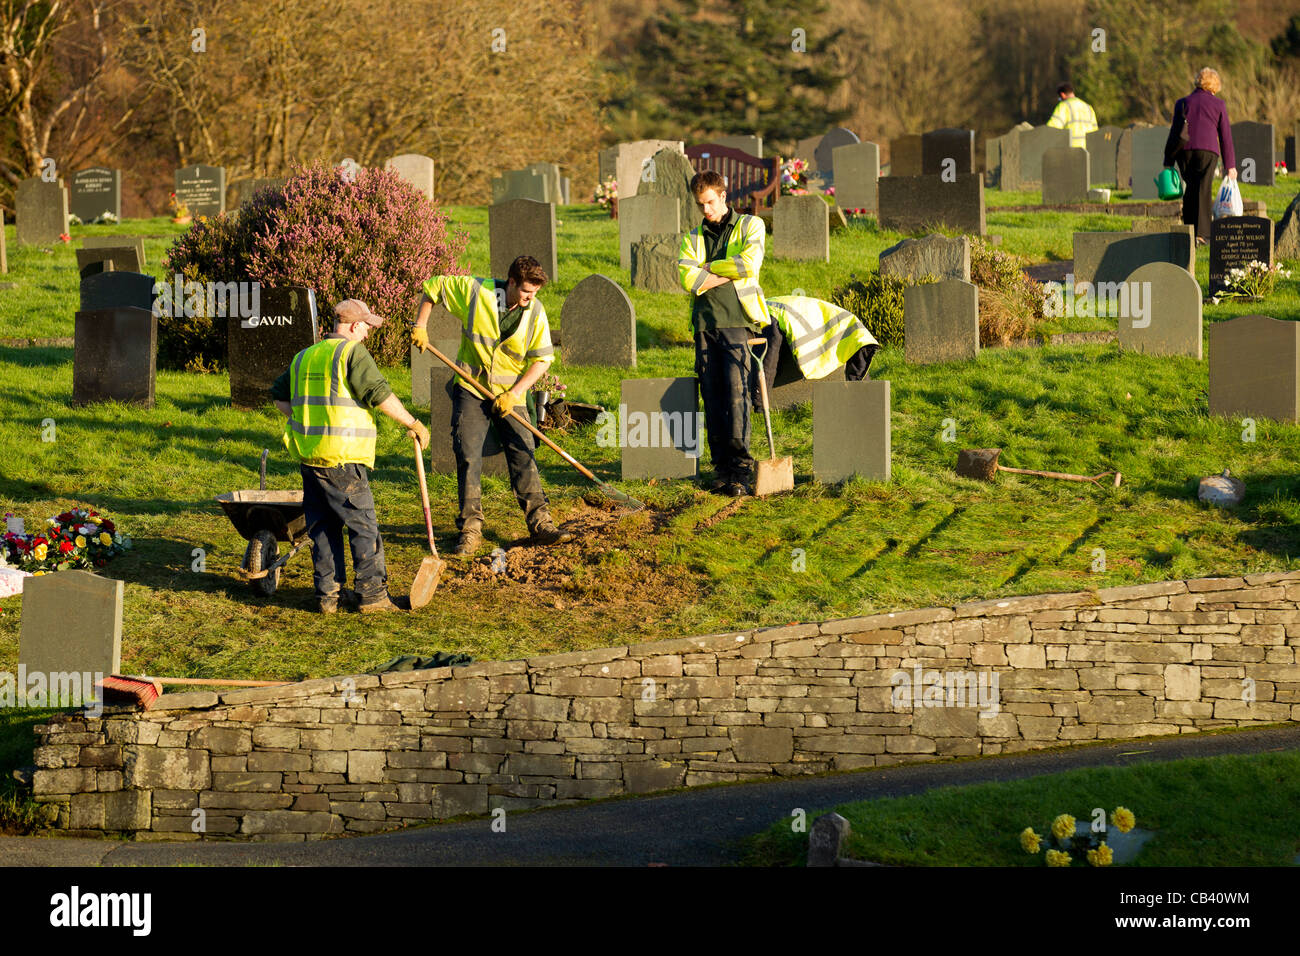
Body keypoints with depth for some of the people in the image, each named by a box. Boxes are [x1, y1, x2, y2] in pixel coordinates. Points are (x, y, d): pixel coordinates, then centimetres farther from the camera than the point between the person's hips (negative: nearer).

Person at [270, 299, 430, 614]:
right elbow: (379, 394, -16)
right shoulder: (352, 352, -7)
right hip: (342, 458, -7)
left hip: (308, 455, 7)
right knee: (362, 524, 0)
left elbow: (278, 396, 25)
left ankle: (328, 593, 11)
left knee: (322, 527, 11)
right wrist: (413, 424, -8)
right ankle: (372, 593, 0)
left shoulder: (304, 357, 17)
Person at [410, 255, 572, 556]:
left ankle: (540, 524, 0)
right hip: (471, 390, -1)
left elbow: (542, 359, -5)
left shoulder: (535, 312, -7)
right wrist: (420, 326, -3)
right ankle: (470, 529, -1)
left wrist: (515, 393, -14)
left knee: (523, 457, -4)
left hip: (511, 395, 1)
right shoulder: (475, 291, -12)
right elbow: (433, 286, 2)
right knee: (468, 457, -6)